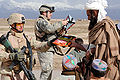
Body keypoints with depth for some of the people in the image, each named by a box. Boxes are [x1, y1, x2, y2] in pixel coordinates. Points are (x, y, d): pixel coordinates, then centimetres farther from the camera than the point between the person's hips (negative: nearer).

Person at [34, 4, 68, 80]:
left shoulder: (45, 21, 22)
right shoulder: (41, 21, -12)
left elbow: (53, 33, 20)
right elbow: (49, 29, -30)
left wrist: (60, 30, 3)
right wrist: (61, 23, -21)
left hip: (48, 49, 11)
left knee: (49, 69, 15)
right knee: (47, 69, -11)